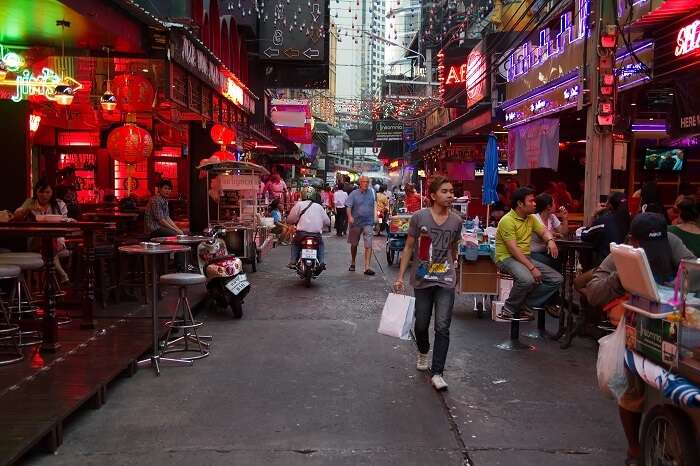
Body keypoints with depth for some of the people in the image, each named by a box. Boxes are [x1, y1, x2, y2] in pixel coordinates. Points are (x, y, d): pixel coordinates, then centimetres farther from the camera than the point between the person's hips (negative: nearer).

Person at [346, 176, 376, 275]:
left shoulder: (371, 193, 6)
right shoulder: (354, 194, -2)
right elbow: (348, 206, -10)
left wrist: (373, 219, 16)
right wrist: (350, 216, -25)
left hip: (368, 223, 0)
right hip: (356, 223, 0)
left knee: (368, 245, -12)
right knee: (354, 244, 14)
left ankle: (367, 267, -14)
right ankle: (353, 263, 36)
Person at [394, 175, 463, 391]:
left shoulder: (456, 221, 1)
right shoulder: (419, 217, -7)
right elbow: (409, 247, -2)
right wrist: (400, 276, -5)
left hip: (446, 281, 1)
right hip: (422, 280, -1)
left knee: (443, 327, -6)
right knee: (421, 324, 14)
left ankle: (437, 373, 2)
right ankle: (423, 351, 45)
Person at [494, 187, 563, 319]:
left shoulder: (531, 218, 11)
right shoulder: (507, 221, -16)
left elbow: (544, 231, 15)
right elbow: (514, 250, -22)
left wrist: (550, 240, -11)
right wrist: (532, 268, -27)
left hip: (526, 257, 9)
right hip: (507, 258, -9)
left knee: (557, 279, -4)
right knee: (527, 279, -37)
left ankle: (524, 305, -4)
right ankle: (509, 309, -12)